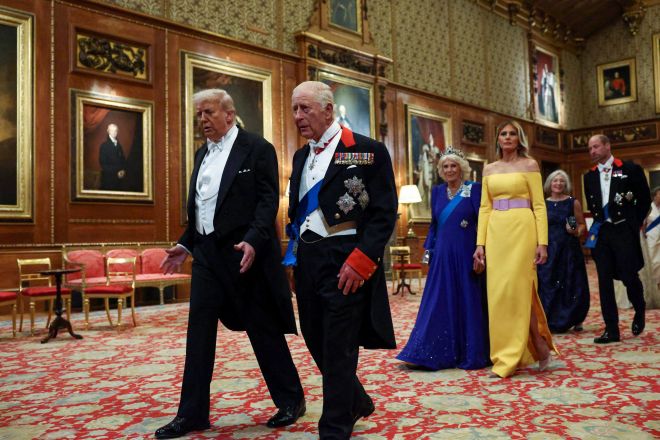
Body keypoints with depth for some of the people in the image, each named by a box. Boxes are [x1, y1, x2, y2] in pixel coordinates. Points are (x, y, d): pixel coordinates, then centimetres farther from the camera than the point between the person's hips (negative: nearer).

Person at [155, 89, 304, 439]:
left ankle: (291, 400, 22)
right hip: (207, 253, 7)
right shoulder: (202, 154, 16)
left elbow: (268, 201, -13)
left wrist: (253, 241, -25)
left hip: (244, 253, -7)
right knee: (199, 332, 6)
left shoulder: (257, 148, -5)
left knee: (263, 329, 3)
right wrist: (185, 244, 12)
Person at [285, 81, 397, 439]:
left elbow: (385, 212, -11)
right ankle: (356, 402, 38)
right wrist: (294, 254, 9)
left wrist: (361, 260, -19)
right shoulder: (301, 156, 15)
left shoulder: (368, 151, -6)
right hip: (306, 260, 7)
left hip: (346, 261, -7)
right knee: (316, 340, 15)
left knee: (338, 348, -1)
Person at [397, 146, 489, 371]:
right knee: (437, 304, 5)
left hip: (465, 255, -4)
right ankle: (427, 353, 10)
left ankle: (471, 354, 17)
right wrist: (428, 251, 9)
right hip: (442, 256, 4)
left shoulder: (474, 189, -2)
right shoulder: (437, 191, 11)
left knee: (468, 302, 4)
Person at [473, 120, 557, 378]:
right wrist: (480, 243, 4)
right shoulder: (489, 169, 14)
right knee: (498, 292, 4)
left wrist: (542, 242, -10)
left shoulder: (529, 165, 3)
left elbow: (539, 205, -2)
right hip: (496, 232, 5)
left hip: (521, 230, -4)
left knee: (518, 288, -7)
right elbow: (484, 208, 12)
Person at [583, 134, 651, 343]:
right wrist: (600, 221, 8)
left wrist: (635, 223, 1)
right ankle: (611, 330, 7)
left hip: (624, 231, -4)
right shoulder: (590, 176, 11)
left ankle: (639, 312, 30)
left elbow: (645, 199, 3)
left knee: (629, 277, -3)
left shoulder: (630, 169, -1)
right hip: (600, 233, 4)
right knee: (605, 281, 1)